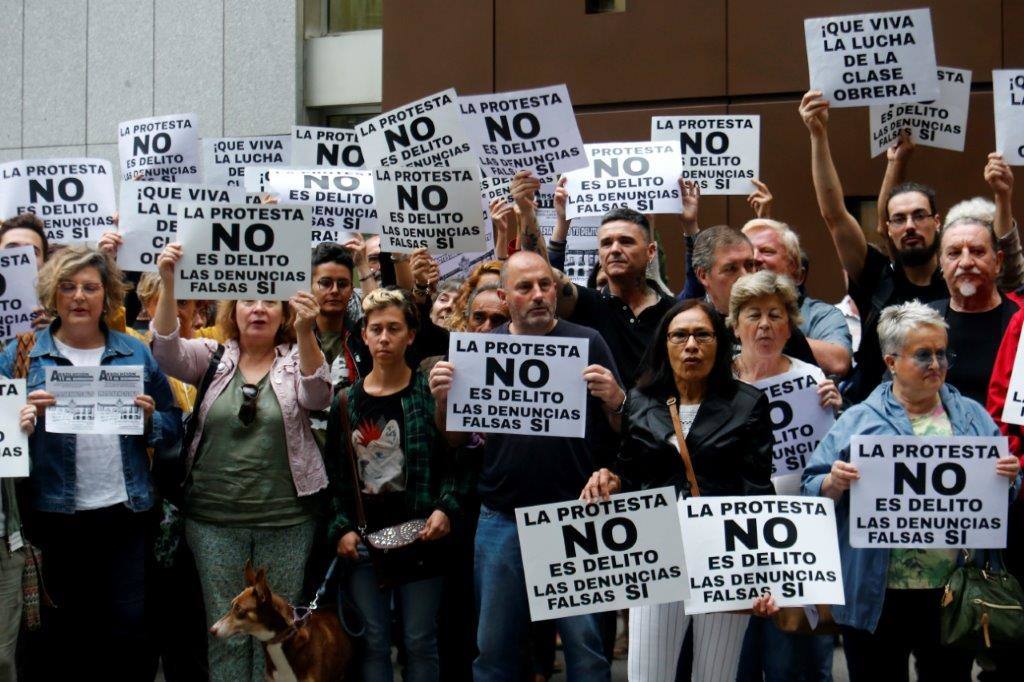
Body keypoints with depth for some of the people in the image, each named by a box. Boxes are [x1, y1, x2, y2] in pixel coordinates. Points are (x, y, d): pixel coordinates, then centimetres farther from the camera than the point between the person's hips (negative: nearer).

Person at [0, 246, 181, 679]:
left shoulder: (136, 353, 7)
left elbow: (173, 427, 9)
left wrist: (149, 419, -10)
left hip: (125, 511, 1)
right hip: (55, 514, 0)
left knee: (130, 630, 3)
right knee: (66, 632, 11)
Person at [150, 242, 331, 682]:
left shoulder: (297, 360, 2)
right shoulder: (214, 357, 6)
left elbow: (317, 396, -17)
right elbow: (168, 352, -11)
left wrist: (305, 333, -34)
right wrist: (168, 286, -27)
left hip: (286, 519, -1)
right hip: (214, 517, 1)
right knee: (226, 630, 7)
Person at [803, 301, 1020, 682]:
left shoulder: (972, 418, 11)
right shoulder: (857, 421, 3)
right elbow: (813, 490, 0)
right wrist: (834, 484, -21)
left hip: (953, 593, 2)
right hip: (875, 594, -2)